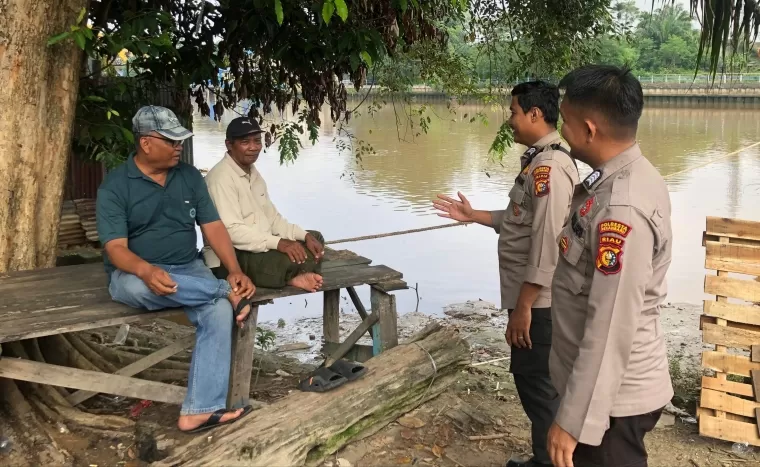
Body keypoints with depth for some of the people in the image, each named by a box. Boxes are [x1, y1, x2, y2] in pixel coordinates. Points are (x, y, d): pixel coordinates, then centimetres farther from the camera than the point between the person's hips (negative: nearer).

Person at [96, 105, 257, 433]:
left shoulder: (190, 176, 5)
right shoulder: (115, 186, -8)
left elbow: (213, 227, 2)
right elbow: (116, 248, -16)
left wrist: (234, 270, -15)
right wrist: (147, 271, -39)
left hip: (188, 269, 3)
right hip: (136, 274, -3)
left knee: (219, 310, -27)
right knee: (137, 285, -41)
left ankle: (200, 409, -25)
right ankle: (229, 290, -24)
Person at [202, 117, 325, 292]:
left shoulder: (253, 173, 15)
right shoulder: (221, 177, -16)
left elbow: (272, 217, 14)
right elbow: (231, 230, -26)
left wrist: (304, 236, -2)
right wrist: (278, 243, -32)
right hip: (230, 257, -11)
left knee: (315, 238, 8)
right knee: (295, 259, -33)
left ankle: (293, 275, -13)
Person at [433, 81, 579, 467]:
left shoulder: (550, 166, -20)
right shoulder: (539, 161, 12)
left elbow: (547, 243, -24)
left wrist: (523, 306, -23)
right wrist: (473, 216, 18)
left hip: (538, 301, -10)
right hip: (532, 298, 10)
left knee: (538, 387, 2)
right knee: (533, 382, 19)